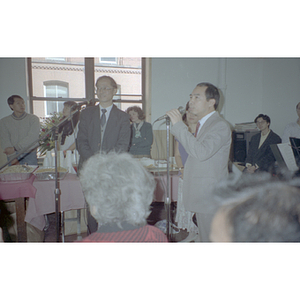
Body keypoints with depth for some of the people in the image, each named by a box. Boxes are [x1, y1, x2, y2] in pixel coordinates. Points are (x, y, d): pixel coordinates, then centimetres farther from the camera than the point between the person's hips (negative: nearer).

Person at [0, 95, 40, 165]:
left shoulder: (33, 118, 2)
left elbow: (32, 137, -10)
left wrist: (15, 148, -17)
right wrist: (13, 158, -14)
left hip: (30, 155, -1)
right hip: (13, 157, 1)